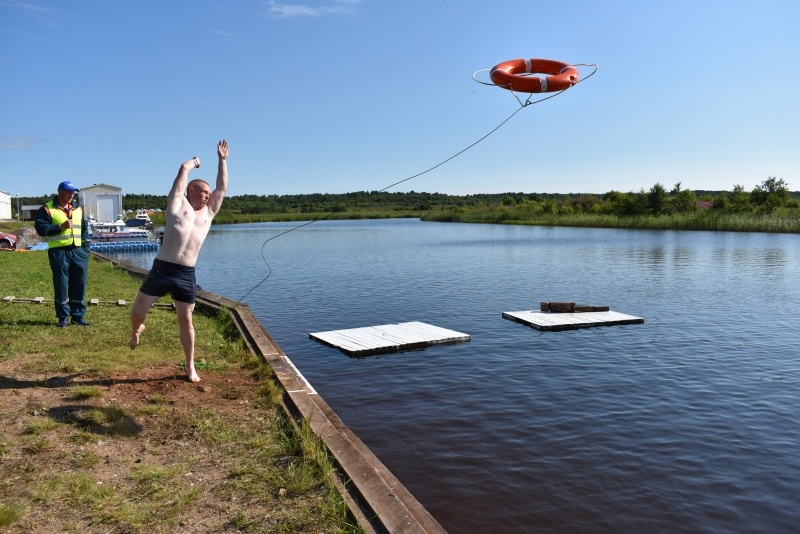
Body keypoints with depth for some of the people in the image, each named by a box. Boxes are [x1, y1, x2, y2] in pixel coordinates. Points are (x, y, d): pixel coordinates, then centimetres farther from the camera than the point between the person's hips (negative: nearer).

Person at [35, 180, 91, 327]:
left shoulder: (78, 208, 14)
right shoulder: (47, 209, -2)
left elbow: (84, 228, 20)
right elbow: (41, 228, -9)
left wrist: (86, 246, 11)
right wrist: (60, 227, -19)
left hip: (78, 251, 5)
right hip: (59, 252, -4)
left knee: (79, 284, 5)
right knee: (61, 285, 1)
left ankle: (78, 315, 15)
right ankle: (62, 317, 10)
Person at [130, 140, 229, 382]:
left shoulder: (208, 213, 16)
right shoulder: (177, 204, 5)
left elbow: (222, 188, 18)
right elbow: (183, 169, 2)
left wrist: (222, 160, 20)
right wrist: (194, 162, 20)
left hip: (187, 275, 2)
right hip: (162, 269, -2)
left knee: (186, 320, 6)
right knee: (137, 312, 4)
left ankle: (190, 366, 15)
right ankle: (136, 330, 41)